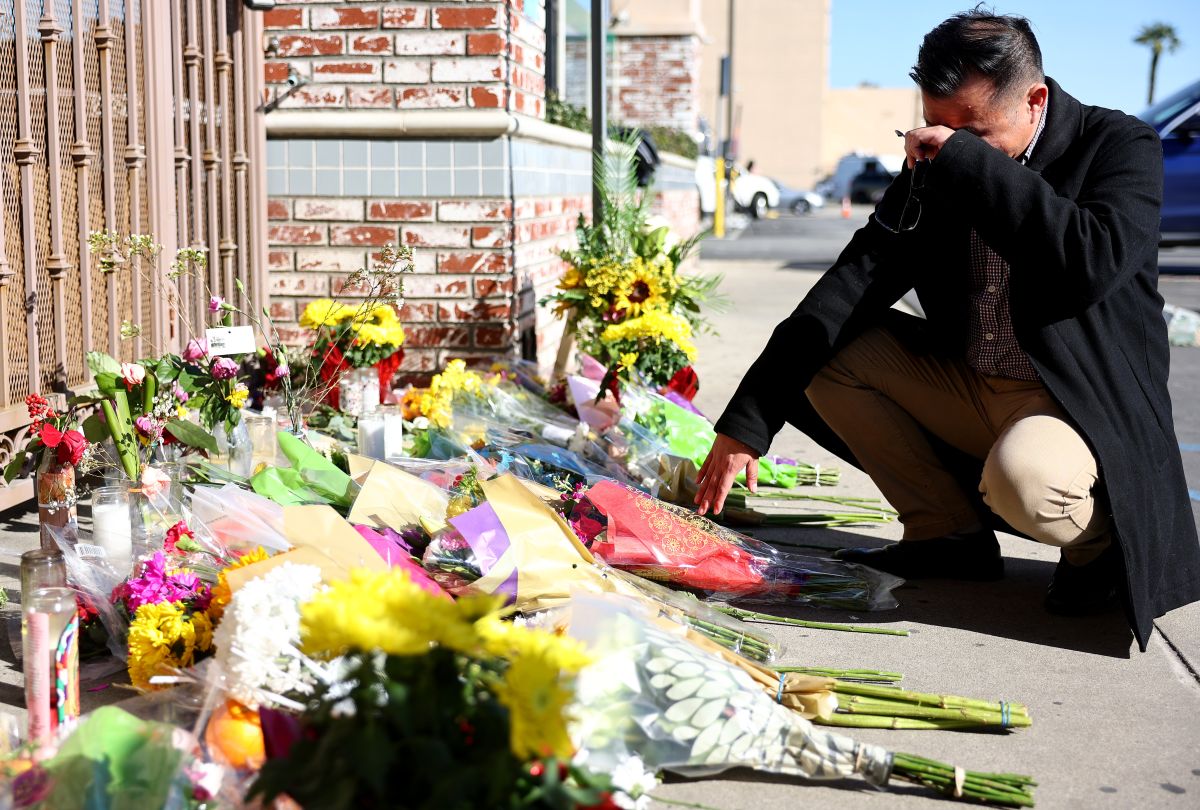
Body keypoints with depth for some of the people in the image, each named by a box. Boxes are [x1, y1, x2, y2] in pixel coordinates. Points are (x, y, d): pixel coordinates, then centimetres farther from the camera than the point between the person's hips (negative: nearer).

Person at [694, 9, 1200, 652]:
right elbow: (855, 283, -7)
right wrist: (747, 423, -16)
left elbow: (1090, 266, -32)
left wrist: (970, 162, -29)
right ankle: (948, 533, 3)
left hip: (1088, 403, -6)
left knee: (1021, 478, -38)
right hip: (966, 390, 6)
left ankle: (1103, 543, 0)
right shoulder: (932, 165, 1)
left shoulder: (1121, 147, -12)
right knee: (826, 349, -6)